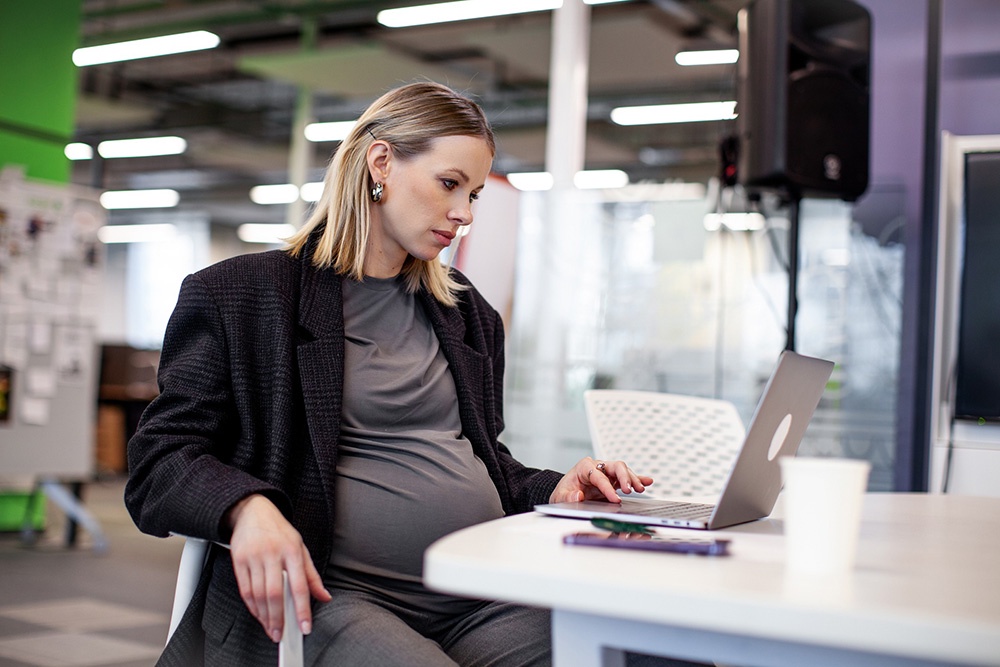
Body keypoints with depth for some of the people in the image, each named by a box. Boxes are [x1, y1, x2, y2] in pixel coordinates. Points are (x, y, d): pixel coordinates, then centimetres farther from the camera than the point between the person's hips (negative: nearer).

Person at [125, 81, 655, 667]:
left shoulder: (468, 313, 23)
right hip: (328, 596, -5)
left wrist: (550, 492, 9)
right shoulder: (237, 295, 5)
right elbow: (159, 463, -1)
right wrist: (245, 508, -22)